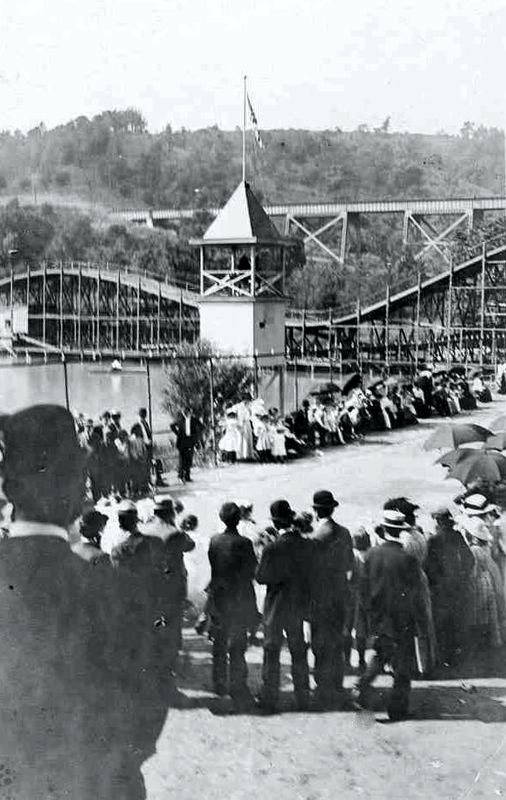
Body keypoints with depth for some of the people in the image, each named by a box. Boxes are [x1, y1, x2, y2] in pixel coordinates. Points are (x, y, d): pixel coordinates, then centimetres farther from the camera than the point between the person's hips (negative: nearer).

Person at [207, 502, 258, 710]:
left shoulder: (214, 541, -3)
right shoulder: (243, 543, -16)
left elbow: (213, 568, 5)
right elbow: (253, 572, -11)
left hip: (217, 598, 4)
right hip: (238, 600, -4)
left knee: (219, 646, 17)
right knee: (237, 648, 1)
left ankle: (220, 685, 27)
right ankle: (237, 687, 0)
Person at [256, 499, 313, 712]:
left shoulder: (273, 548, -21)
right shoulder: (307, 545, -9)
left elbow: (261, 577, -14)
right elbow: (311, 574, -1)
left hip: (276, 606, -4)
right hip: (299, 605, 4)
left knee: (271, 653, 7)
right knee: (298, 651, 15)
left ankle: (269, 699, 12)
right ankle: (302, 698, 21)